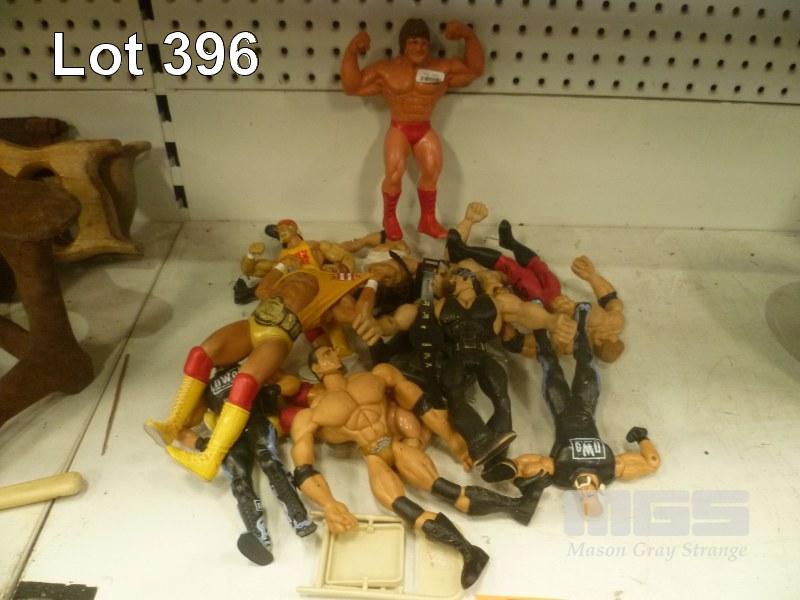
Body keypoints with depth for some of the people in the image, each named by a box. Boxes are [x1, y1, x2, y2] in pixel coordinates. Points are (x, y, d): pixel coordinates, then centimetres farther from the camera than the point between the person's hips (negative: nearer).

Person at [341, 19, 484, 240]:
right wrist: (352, 52, -11)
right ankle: (390, 218, 3)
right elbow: (352, 86, 0)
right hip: (399, 130, -2)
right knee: (394, 174, -21)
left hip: (425, 130, 2)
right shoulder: (386, 69, 1)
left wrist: (469, 36, -6)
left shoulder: (442, 68, 4)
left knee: (432, 171, -18)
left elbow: (475, 69, 5)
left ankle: (428, 220, 1)